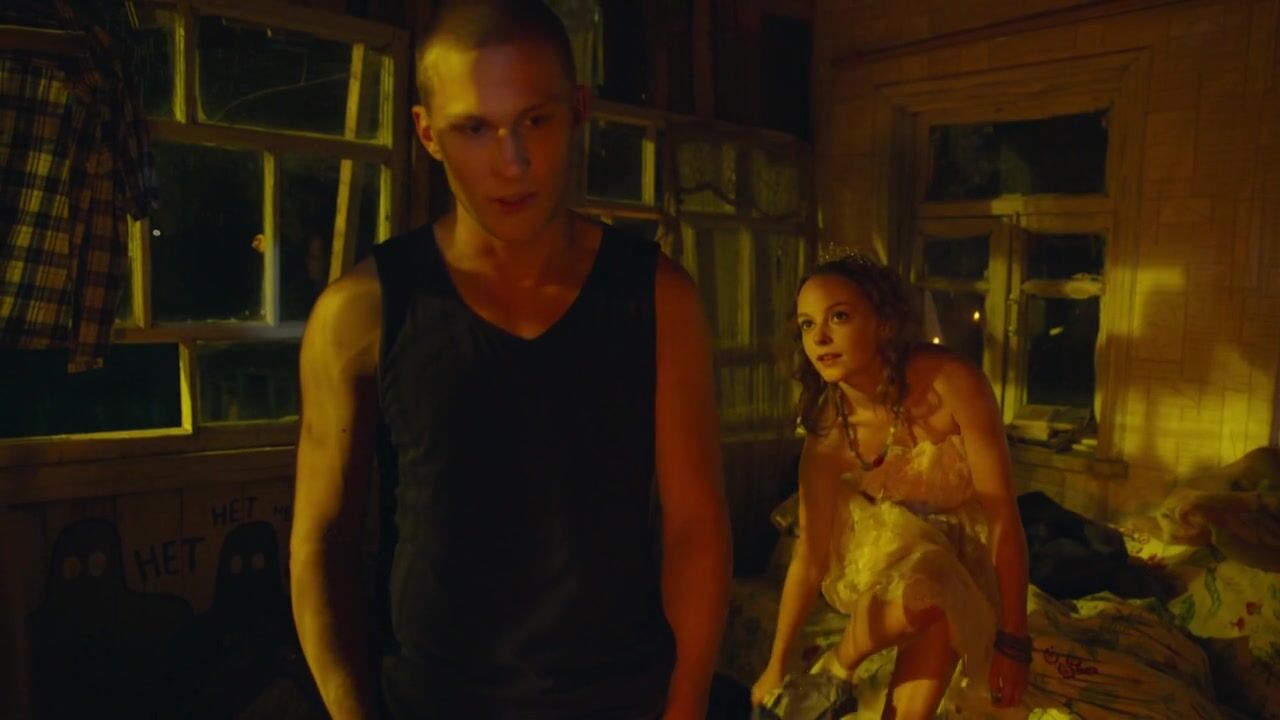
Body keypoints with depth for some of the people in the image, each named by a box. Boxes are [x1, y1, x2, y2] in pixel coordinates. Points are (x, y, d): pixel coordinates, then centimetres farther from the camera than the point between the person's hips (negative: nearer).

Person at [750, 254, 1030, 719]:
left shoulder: (952, 383, -32)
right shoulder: (828, 429, -23)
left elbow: (1004, 517, -25)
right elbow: (810, 555, -14)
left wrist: (1012, 641, -22)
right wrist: (776, 667, -8)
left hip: (964, 542, -1)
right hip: (890, 537, 1)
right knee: (920, 598, -33)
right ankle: (834, 667, -3)